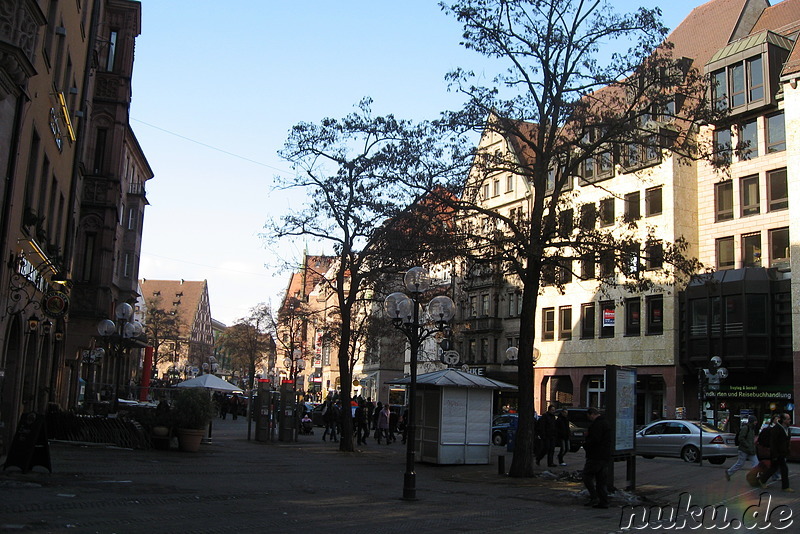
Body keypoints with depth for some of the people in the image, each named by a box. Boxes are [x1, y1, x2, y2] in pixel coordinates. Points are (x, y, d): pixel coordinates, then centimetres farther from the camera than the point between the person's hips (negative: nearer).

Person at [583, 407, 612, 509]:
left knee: (587, 475, -2)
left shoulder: (597, 424, -15)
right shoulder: (605, 422, 18)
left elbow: (594, 439, -23)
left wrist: (585, 445, -7)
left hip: (596, 456, -10)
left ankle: (594, 497, -9)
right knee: (602, 479, 10)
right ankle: (603, 501, 10)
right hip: (605, 457, 10)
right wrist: (588, 435, 14)